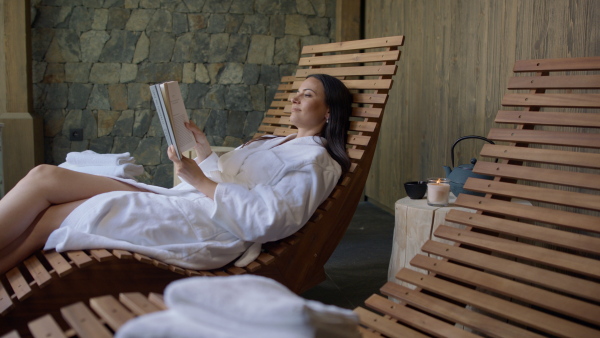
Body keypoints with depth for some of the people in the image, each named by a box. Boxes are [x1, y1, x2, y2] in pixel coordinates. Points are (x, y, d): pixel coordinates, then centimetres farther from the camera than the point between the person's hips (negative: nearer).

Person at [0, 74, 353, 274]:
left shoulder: (318, 163, -1)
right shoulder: (275, 143, 28)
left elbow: (268, 219, -16)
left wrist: (201, 181, -15)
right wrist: (203, 149, 10)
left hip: (204, 228, -9)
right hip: (177, 201, 9)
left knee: (45, 220, -14)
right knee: (44, 176, -5)